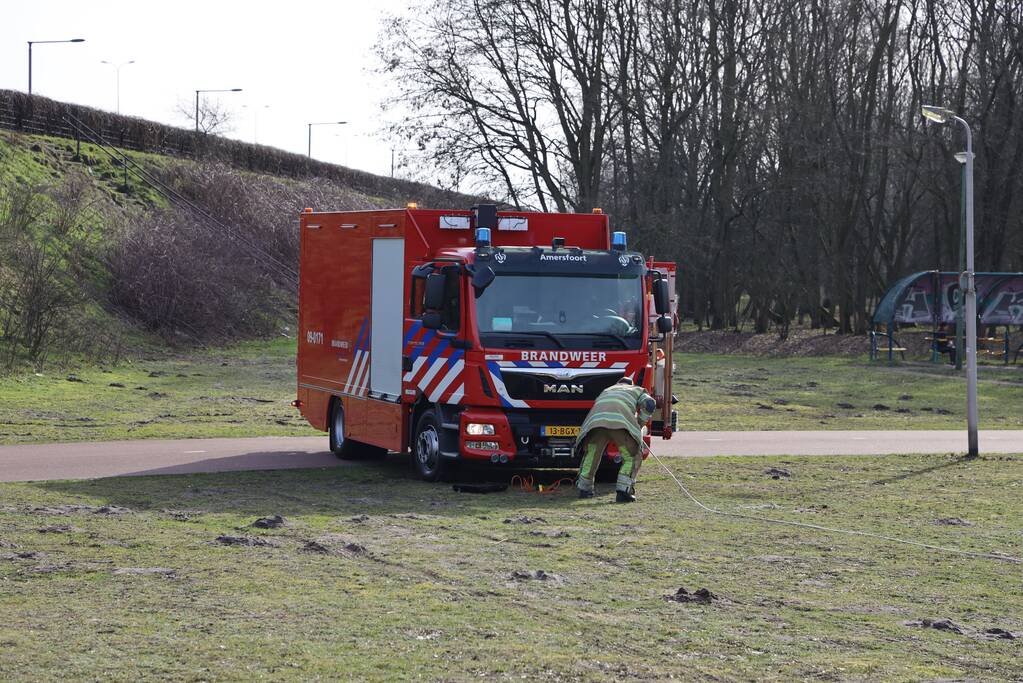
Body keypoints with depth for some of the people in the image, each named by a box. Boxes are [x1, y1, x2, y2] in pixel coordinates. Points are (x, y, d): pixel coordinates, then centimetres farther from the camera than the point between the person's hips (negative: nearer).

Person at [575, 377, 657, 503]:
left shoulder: (607, 390, 44)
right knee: (632, 457, 10)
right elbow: (650, 404, 13)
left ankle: (584, 489, 32)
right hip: (620, 420, -3)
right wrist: (640, 424, 24)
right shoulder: (637, 390, 33)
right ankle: (623, 491, -2)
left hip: (596, 421, 4)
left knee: (591, 454, 23)